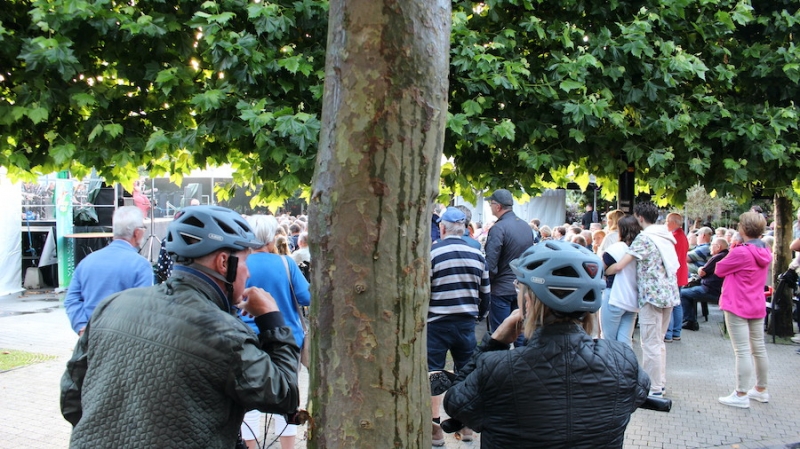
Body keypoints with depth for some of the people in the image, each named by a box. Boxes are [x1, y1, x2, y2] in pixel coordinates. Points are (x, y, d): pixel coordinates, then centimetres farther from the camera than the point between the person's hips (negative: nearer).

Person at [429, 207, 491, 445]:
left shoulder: (432, 253, -10)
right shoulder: (477, 255, 3)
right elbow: (485, 293, 9)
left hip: (436, 324, -4)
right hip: (466, 323, 4)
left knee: (433, 374, 6)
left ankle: (435, 428, 9)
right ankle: (467, 425, 21)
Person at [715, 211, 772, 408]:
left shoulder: (740, 252, -19)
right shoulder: (765, 253, 5)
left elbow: (719, 270, -9)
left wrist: (729, 254, 5)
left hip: (737, 306, -8)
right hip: (757, 306, 8)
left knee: (742, 351, -6)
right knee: (759, 349, 15)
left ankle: (741, 395, -2)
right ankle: (761, 390, 28)